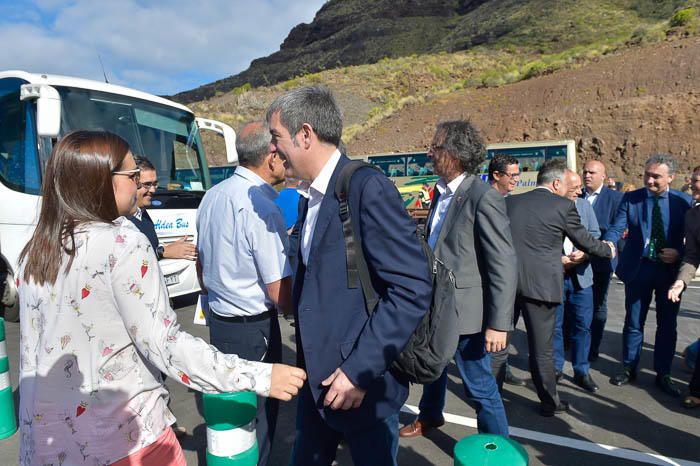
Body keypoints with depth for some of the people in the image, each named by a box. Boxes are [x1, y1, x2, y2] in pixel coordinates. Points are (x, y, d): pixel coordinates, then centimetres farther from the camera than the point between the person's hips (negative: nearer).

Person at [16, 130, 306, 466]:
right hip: (123, 438, -6)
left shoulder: (34, 252, 2)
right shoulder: (122, 244, -18)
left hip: (48, 437, 6)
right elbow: (165, 345, -21)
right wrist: (258, 376, -18)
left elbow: (30, 357, 7)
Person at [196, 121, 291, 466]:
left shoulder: (212, 196, 3)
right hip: (255, 330, -8)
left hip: (218, 321, 9)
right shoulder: (262, 208, -22)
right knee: (257, 420, 9)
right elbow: (281, 296, -21)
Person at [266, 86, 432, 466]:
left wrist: (360, 370, -21)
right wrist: (306, 362, 11)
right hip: (316, 379, 7)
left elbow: (413, 289, -23)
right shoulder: (310, 197, 8)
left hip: (361, 380, -7)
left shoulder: (368, 188, -18)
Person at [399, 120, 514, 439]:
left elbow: (504, 265, -20)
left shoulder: (484, 199, -20)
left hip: (464, 309, -8)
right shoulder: (442, 191, 5)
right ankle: (430, 415, 53)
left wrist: (498, 324, -21)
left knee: (479, 386, 6)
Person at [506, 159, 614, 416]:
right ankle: (549, 402, 25)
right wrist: (608, 250, 27)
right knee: (542, 347, 9)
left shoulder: (510, 201, 7)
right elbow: (584, 240, 7)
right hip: (540, 284, -3)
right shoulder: (563, 206, -4)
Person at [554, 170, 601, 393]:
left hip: (581, 275, 4)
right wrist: (557, 260, -16)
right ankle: (556, 369, 26)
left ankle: (581, 372, 23)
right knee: (554, 326, 9)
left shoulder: (584, 205, 4)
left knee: (582, 325, 8)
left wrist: (584, 254, -12)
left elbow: (595, 235, 6)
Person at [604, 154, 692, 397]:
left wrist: (679, 254, -15)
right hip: (638, 268, 0)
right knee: (633, 323, 11)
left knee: (667, 324, 11)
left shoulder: (683, 201, -2)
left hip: (670, 270, 1)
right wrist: (607, 244, -32)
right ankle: (629, 369, 26)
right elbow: (617, 228, -12)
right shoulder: (630, 198, -3)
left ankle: (663, 374, 26)